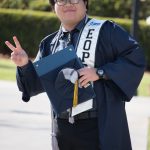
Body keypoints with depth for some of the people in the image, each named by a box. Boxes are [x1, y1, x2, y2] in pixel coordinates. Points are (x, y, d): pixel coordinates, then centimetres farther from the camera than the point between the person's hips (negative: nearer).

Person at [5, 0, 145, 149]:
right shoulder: (49, 43, 14)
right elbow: (39, 82, 12)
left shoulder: (106, 31, -2)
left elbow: (135, 57, -9)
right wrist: (25, 64, -8)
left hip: (101, 125, -5)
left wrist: (99, 73, -17)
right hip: (63, 127, 5)